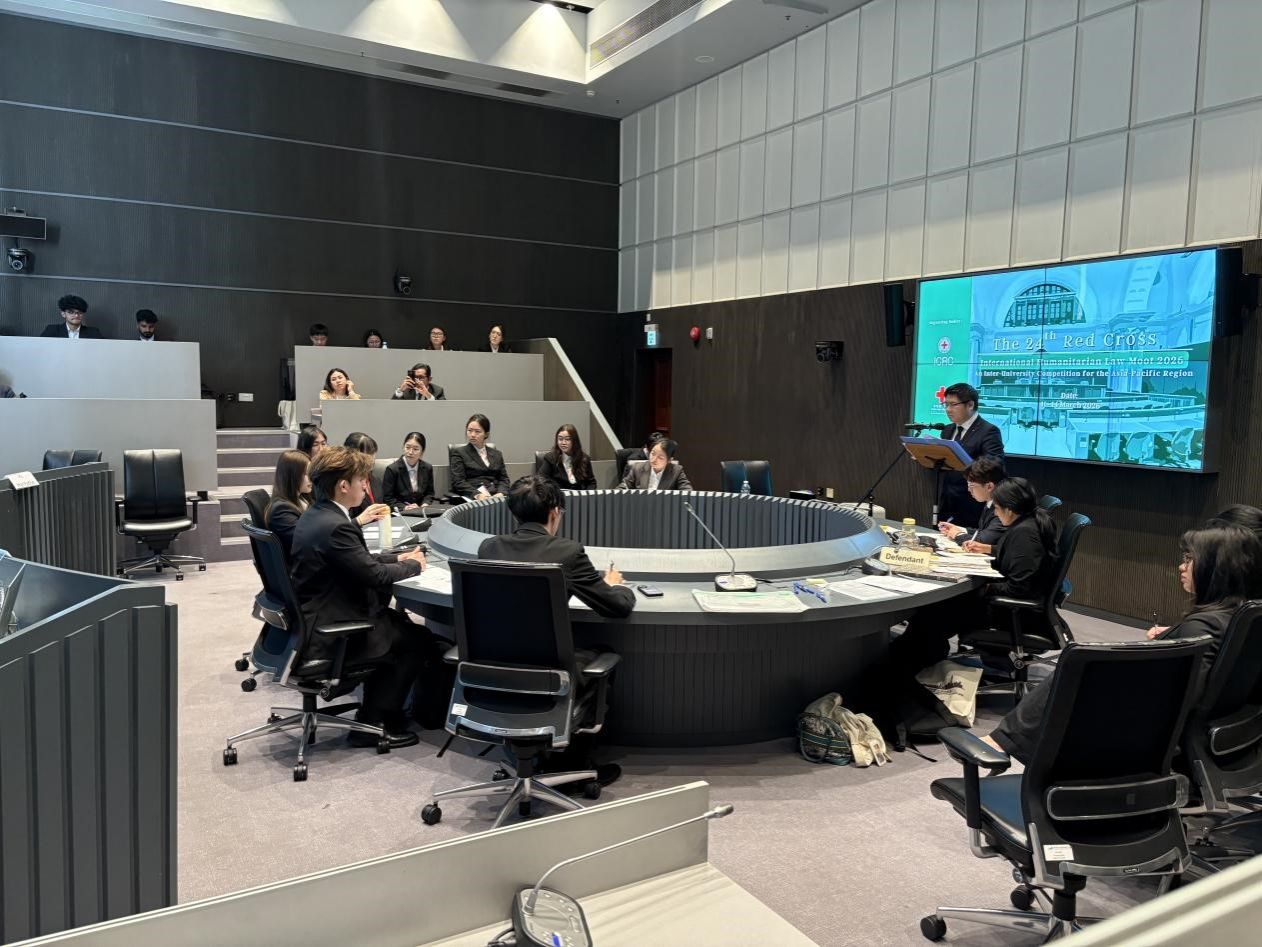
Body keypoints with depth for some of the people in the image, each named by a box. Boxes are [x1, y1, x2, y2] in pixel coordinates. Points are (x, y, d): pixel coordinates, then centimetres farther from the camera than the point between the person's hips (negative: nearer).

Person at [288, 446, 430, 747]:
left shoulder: (314, 515, 7)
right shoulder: (335, 526, -25)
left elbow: (359, 561, 16)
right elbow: (375, 575, -21)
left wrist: (398, 558, 8)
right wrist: (414, 564, -4)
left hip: (308, 622, 10)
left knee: (396, 623, 20)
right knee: (416, 637, 1)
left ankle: (374, 711, 26)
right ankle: (371, 723, 9)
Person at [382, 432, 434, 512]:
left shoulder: (427, 469, 8)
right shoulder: (392, 469, -4)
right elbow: (387, 498, -3)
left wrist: (425, 504, -3)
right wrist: (404, 508, -17)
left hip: (420, 512, 2)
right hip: (399, 513, -2)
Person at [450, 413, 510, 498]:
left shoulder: (496, 454, 21)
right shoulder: (459, 453, 9)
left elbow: (503, 479, 14)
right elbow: (458, 482, -2)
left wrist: (500, 493, -9)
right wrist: (477, 494, -19)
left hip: (495, 496, 4)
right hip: (472, 498, -4)